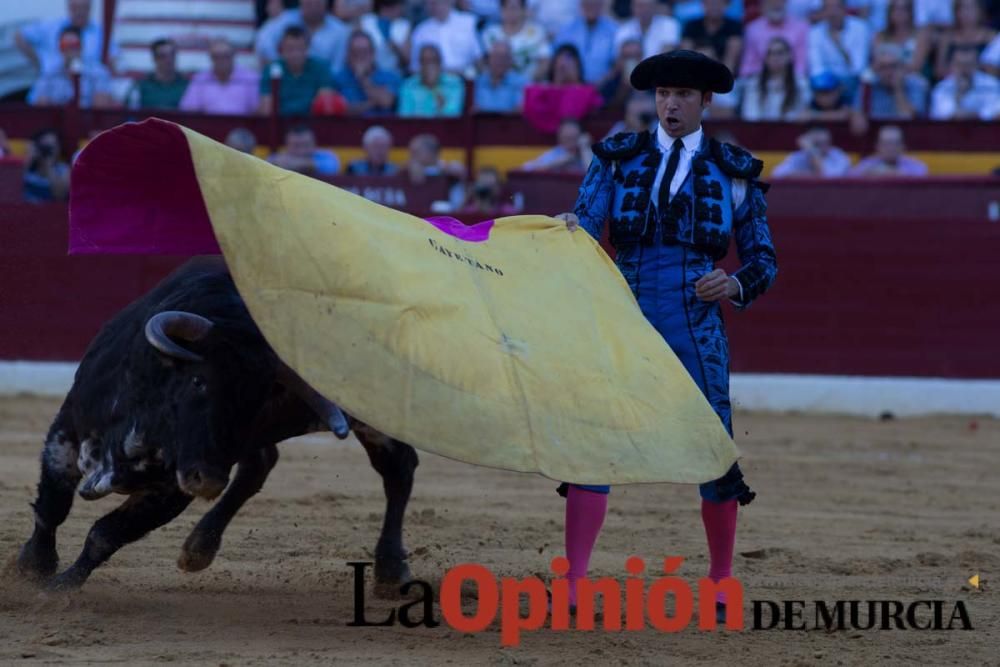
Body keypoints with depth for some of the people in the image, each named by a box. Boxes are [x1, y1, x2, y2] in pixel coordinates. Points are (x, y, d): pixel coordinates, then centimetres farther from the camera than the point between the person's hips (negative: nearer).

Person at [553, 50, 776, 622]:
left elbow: (764, 261, 9)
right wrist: (571, 226, -29)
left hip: (696, 332, 0)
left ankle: (722, 585, 17)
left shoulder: (733, 173, 6)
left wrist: (736, 285, -13)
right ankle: (572, 587, -6)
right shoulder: (619, 158, 7)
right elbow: (586, 221, -5)